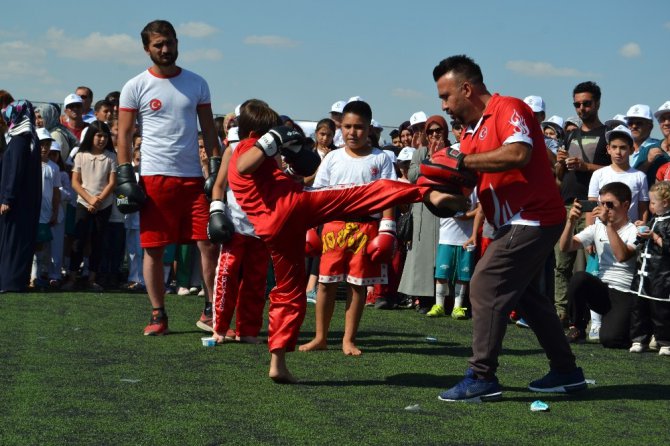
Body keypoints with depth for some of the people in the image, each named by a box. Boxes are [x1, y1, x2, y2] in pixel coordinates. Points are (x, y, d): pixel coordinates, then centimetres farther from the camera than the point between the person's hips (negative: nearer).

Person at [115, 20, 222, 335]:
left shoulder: (196, 84, 10)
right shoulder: (136, 87, 2)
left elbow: (208, 129, 13)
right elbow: (124, 135, 3)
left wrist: (216, 167, 5)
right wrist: (125, 176, -5)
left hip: (193, 178, 2)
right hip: (155, 178, -2)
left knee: (209, 244, -3)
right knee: (154, 249, 2)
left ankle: (210, 312, 6)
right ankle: (158, 315, 12)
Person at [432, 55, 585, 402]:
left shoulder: (507, 109, -13)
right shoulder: (471, 131, 15)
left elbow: (518, 153, -31)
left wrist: (464, 160, -26)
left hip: (533, 219, -11)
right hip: (518, 222, 11)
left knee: (485, 286, -13)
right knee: (524, 295, 18)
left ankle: (482, 377, -10)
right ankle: (565, 372, 27)